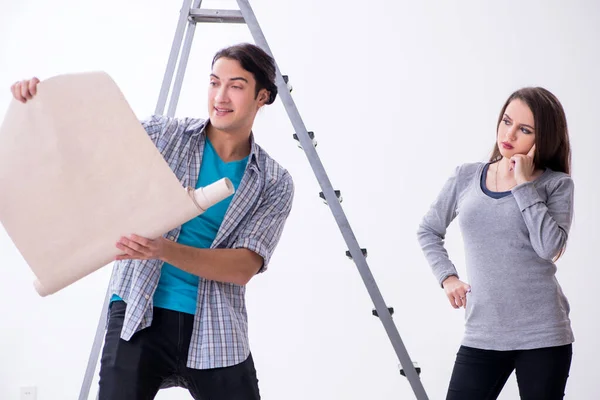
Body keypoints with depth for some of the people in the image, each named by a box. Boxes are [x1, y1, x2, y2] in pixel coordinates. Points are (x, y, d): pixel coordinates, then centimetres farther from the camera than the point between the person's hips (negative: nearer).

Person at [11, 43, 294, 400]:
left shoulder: (275, 183, 1)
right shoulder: (162, 134, 3)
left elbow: (244, 267, -10)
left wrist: (165, 250, -25)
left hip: (216, 333, 1)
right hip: (138, 317, -1)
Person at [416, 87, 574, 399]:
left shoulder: (556, 184, -1)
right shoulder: (466, 177, 6)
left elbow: (550, 247, -17)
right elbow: (428, 230, 19)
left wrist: (524, 184, -13)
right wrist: (447, 277, 6)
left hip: (542, 333, -2)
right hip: (482, 334, 2)